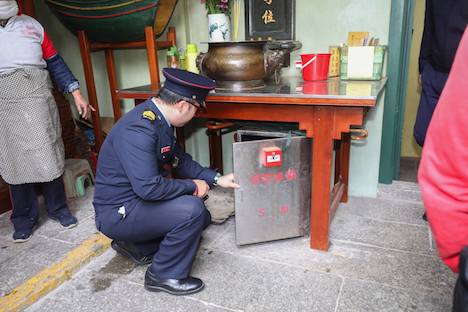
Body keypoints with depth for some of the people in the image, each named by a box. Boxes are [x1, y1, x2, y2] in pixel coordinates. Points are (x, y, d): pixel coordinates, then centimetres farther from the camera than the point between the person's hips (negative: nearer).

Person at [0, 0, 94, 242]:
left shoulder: (31, 25, 12)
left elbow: (55, 63, 13)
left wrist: (76, 94, 6)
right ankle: (24, 217, 17)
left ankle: (57, 208, 18)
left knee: (48, 156, 2)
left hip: (38, 100, 1)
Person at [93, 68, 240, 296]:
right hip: (118, 212, -9)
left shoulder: (159, 119, 0)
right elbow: (148, 187, -34)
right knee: (192, 210, -26)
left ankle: (136, 245, 18)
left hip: (138, 200, 10)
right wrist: (193, 186, -19)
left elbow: (180, 159, 11)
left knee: (202, 218, 13)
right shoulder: (138, 129, -29)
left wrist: (216, 179, 7)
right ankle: (164, 275, -3)